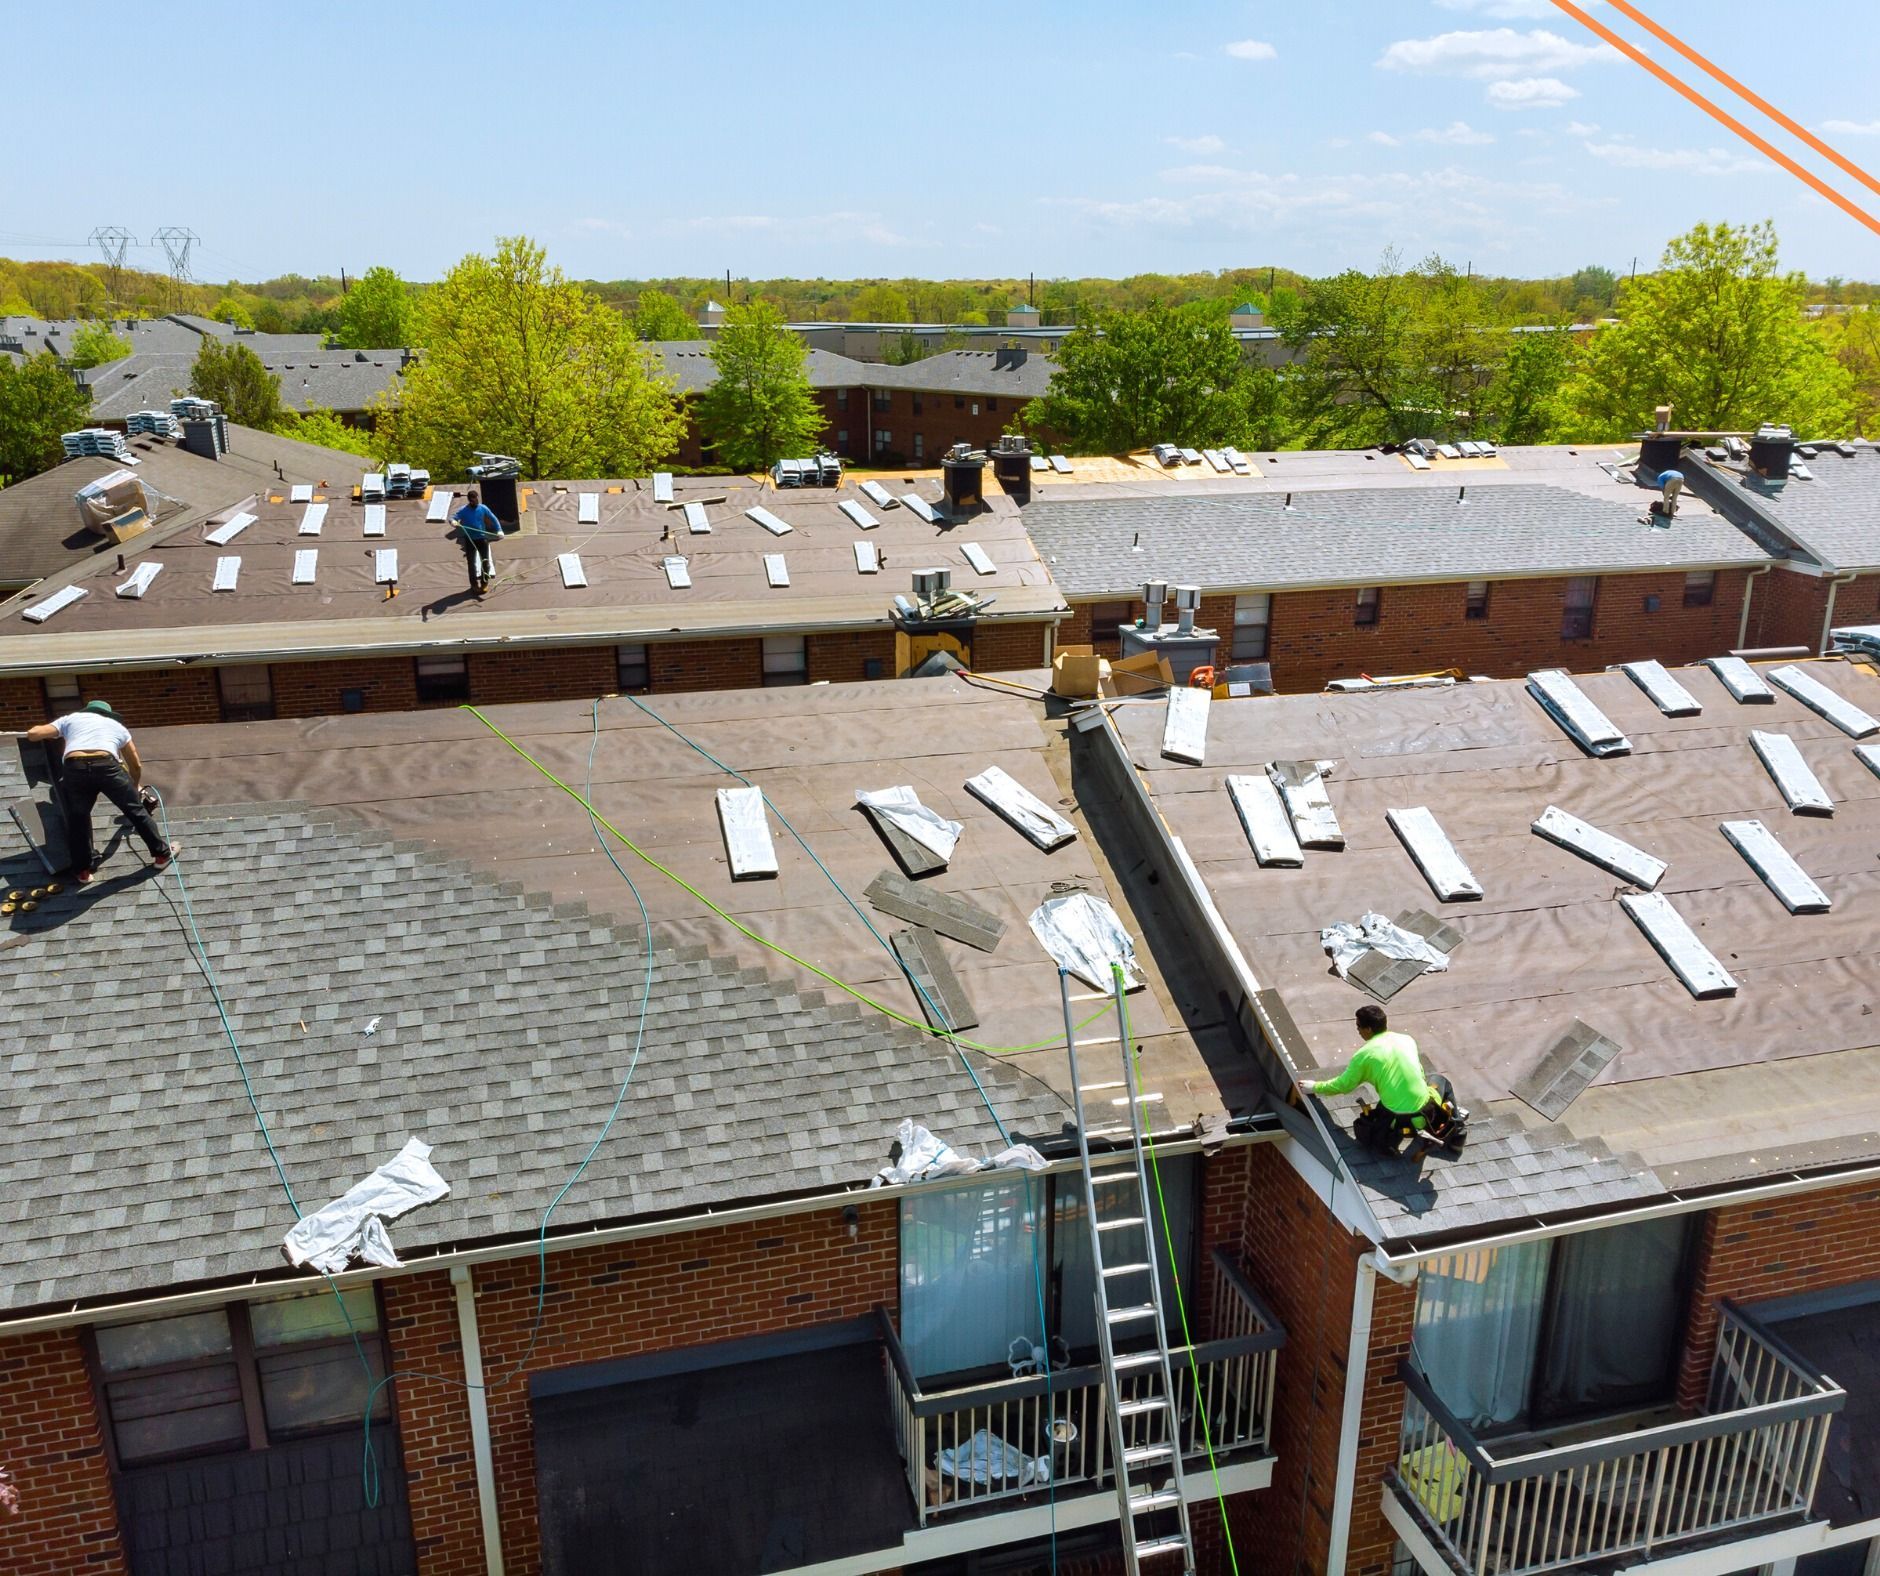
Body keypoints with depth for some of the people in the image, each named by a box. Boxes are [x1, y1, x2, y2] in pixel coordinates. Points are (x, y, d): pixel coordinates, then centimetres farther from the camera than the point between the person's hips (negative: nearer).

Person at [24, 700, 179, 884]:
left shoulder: (70, 718, 32)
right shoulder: (116, 725, 35)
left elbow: (32, 734, 23)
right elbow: (136, 765, 42)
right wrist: (136, 786, 60)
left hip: (75, 769, 1)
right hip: (107, 766, 0)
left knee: (78, 819, 21)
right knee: (136, 810, 17)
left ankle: (82, 870, 26)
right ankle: (162, 854, 27)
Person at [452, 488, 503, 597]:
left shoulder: (483, 508, -3)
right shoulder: (464, 510, -7)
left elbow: (493, 518, 1)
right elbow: (453, 517, -14)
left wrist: (499, 530, -12)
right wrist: (453, 521, -39)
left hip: (482, 538, 1)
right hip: (470, 540, -1)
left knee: (485, 560, 0)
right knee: (471, 562, 2)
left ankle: (485, 582, 14)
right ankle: (474, 583, 14)